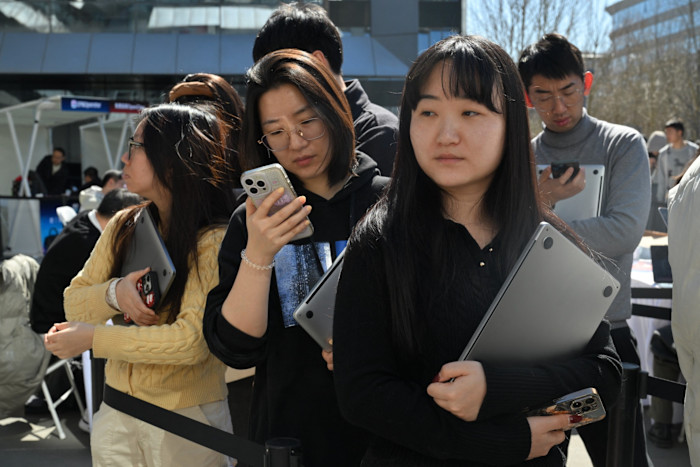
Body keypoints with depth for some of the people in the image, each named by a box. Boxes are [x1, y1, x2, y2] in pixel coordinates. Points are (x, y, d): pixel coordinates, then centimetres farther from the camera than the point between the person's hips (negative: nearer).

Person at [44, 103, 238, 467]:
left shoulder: (214, 241, -17)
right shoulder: (125, 226, 2)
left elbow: (193, 340, -24)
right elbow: (74, 303, 4)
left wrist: (92, 337, -19)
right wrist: (113, 294, -18)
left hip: (186, 420, -5)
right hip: (116, 410, 5)